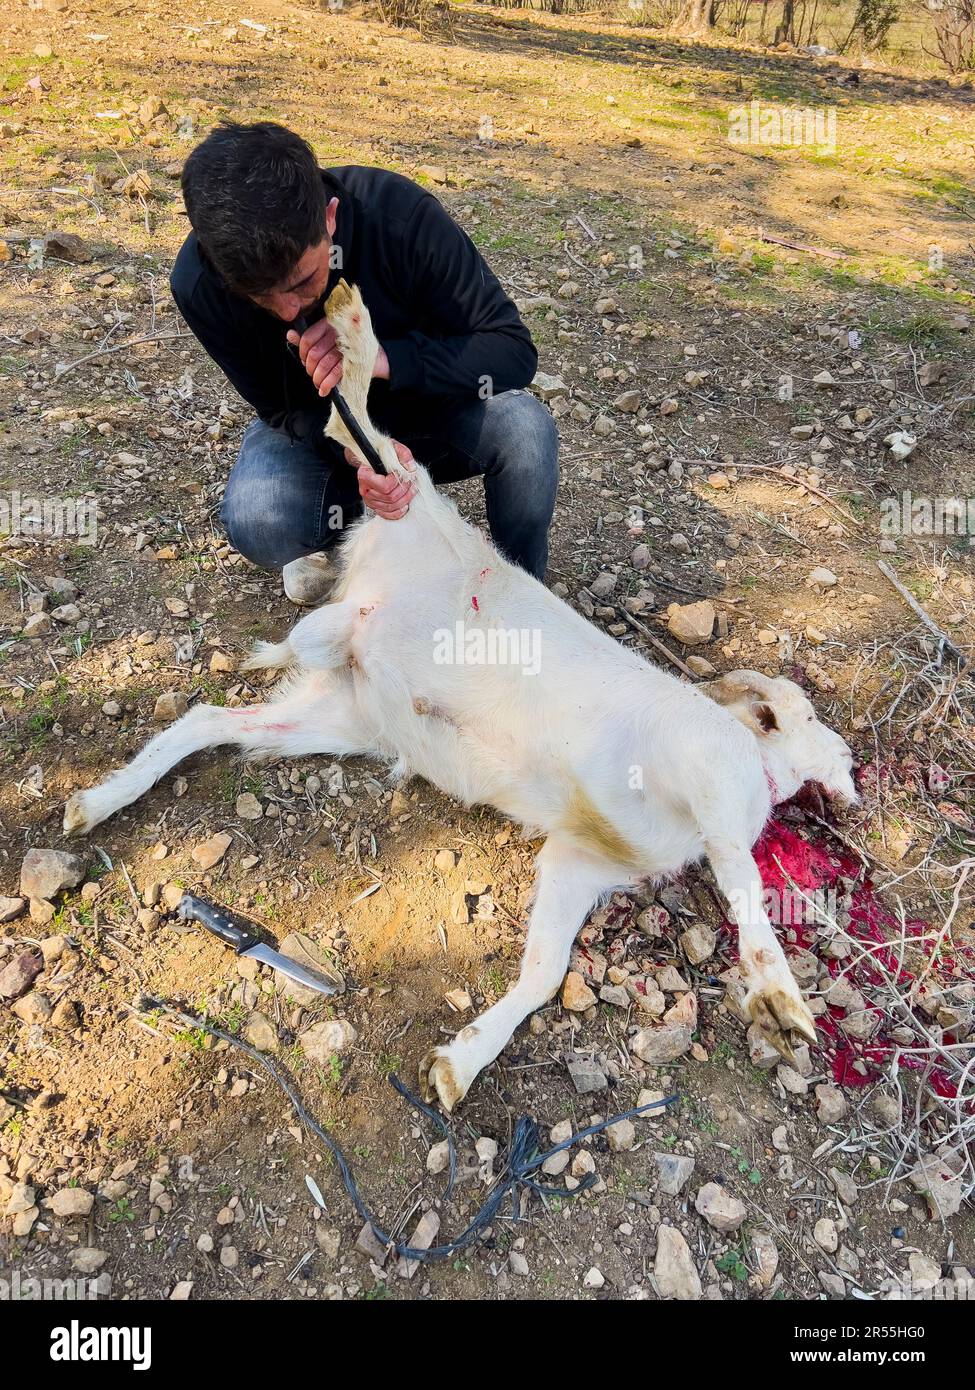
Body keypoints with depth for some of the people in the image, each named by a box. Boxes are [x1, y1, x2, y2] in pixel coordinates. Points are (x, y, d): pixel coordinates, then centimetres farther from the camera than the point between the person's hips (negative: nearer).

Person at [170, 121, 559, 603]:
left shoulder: (399, 214, -29)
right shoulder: (198, 282, -24)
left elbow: (514, 349, -25)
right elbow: (281, 406, -15)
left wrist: (386, 358, -41)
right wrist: (355, 455, -38)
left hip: (426, 402, 0)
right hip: (314, 423, 1)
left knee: (524, 428, -32)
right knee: (254, 523, -32)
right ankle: (340, 535, 5)